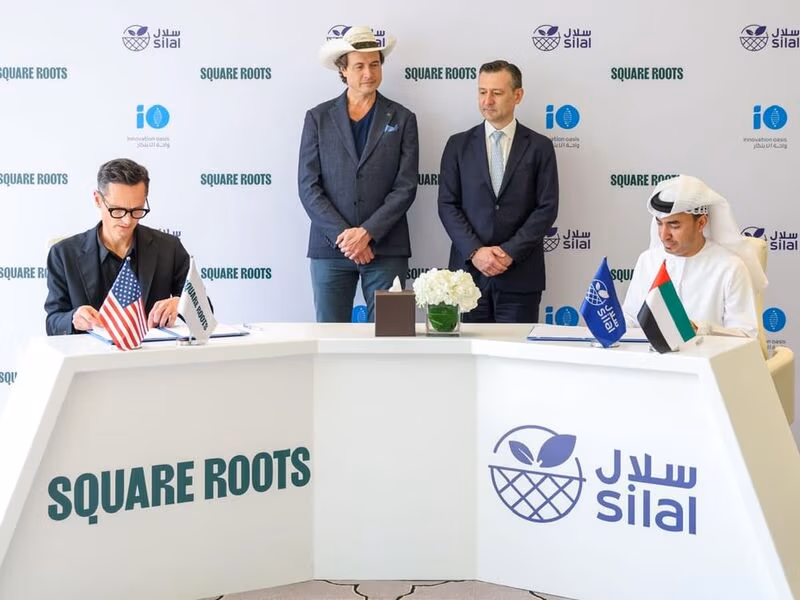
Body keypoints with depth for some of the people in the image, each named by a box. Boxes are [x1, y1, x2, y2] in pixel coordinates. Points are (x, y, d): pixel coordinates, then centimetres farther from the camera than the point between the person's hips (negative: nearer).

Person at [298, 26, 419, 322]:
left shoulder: (402, 119, 7)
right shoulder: (318, 118, 7)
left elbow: (406, 187, -1)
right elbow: (308, 186, 1)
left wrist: (367, 233, -11)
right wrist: (343, 236, -9)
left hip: (386, 249, 0)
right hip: (330, 248, 0)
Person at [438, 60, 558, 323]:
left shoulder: (539, 147, 5)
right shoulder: (458, 145, 9)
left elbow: (547, 208, -1)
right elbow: (447, 204, 3)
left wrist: (509, 252, -10)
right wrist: (475, 252, -10)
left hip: (520, 275, -1)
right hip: (468, 269, 1)